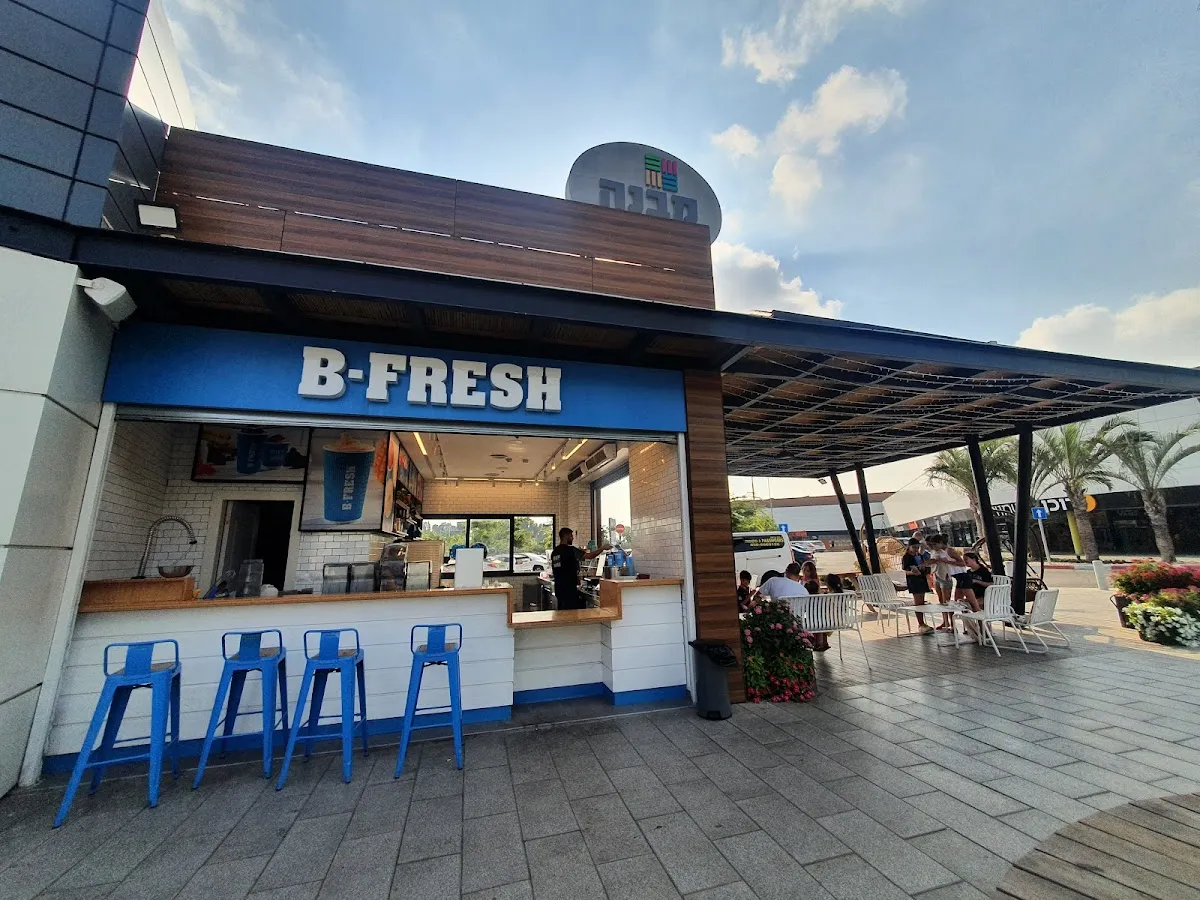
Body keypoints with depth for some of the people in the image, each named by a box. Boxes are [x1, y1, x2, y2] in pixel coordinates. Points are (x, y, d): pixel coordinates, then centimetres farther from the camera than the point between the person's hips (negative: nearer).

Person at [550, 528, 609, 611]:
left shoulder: (554, 552, 11)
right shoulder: (570, 550, -13)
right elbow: (590, 556, -17)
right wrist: (603, 548, -5)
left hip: (559, 589, 8)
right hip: (569, 589, -8)